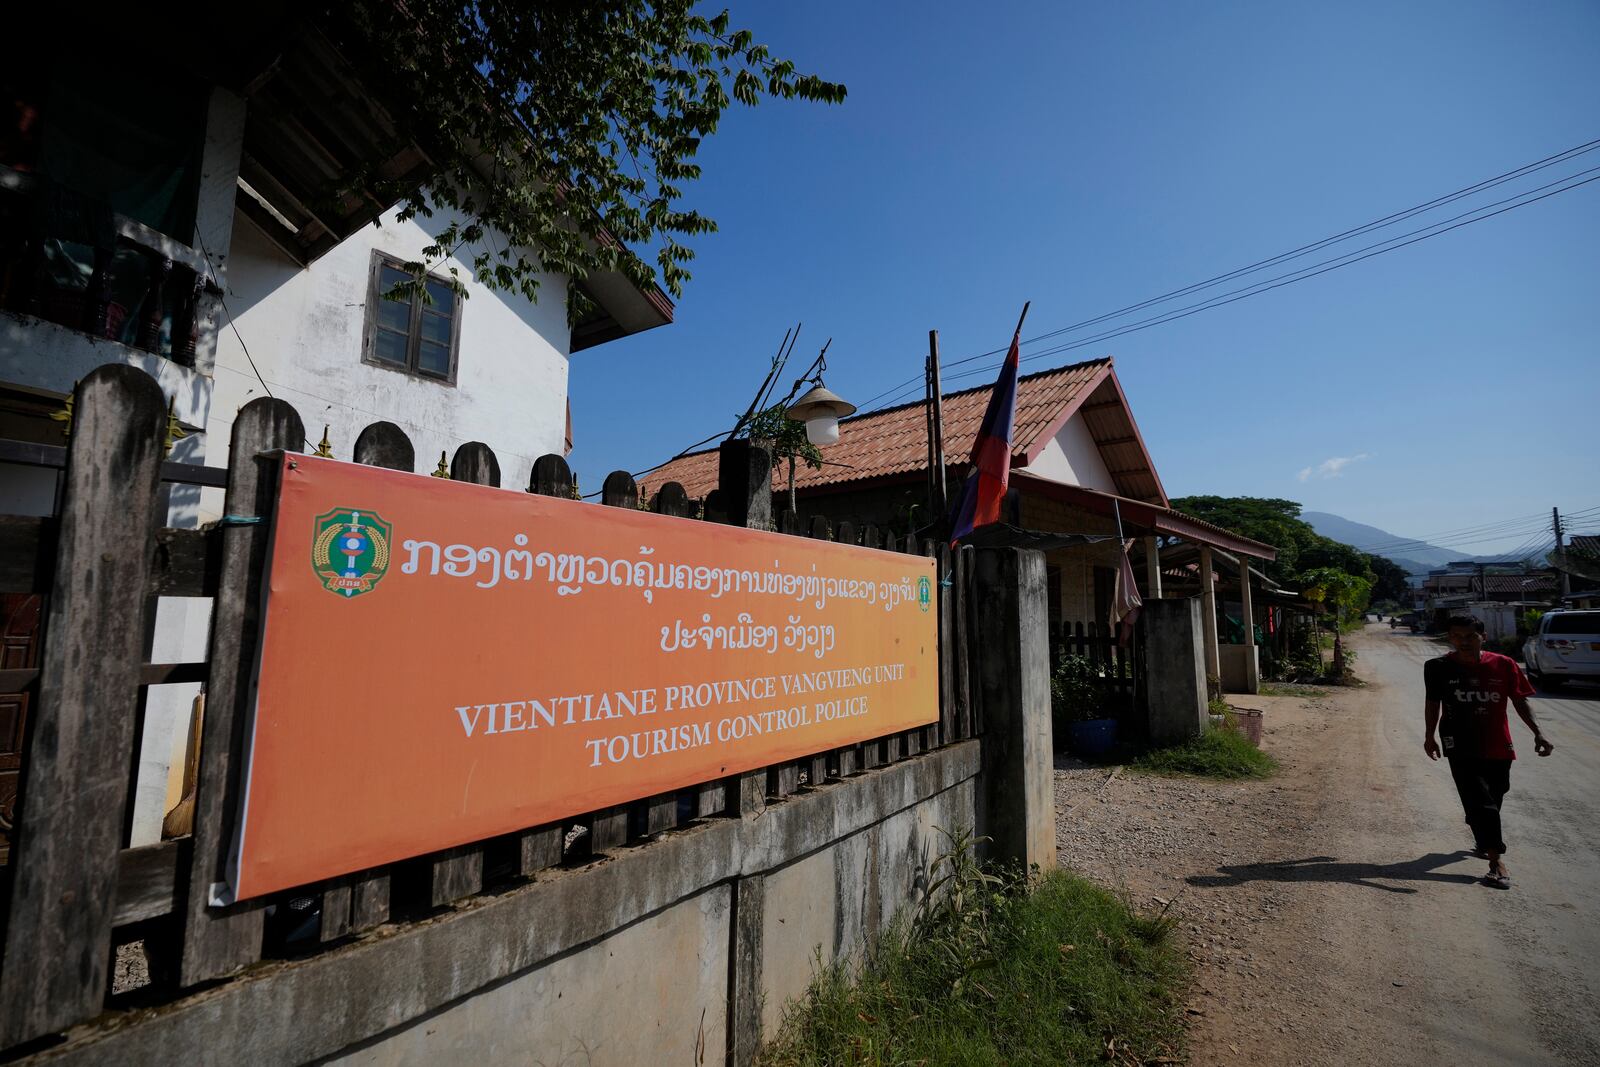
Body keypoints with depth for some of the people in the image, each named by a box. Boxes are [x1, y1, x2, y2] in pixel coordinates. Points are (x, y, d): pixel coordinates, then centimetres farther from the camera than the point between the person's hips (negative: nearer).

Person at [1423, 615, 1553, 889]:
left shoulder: (1504, 665, -4)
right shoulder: (1439, 668, -6)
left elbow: (1520, 700, 5)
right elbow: (1433, 703, 5)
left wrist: (1538, 732, -4)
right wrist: (1430, 736, 6)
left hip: (1498, 747, 3)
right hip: (1461, 747, -2)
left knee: (1493, 800, 17)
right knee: (1480, 803, -10)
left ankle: (1484, 844, 40)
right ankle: (1497, 861, -9)